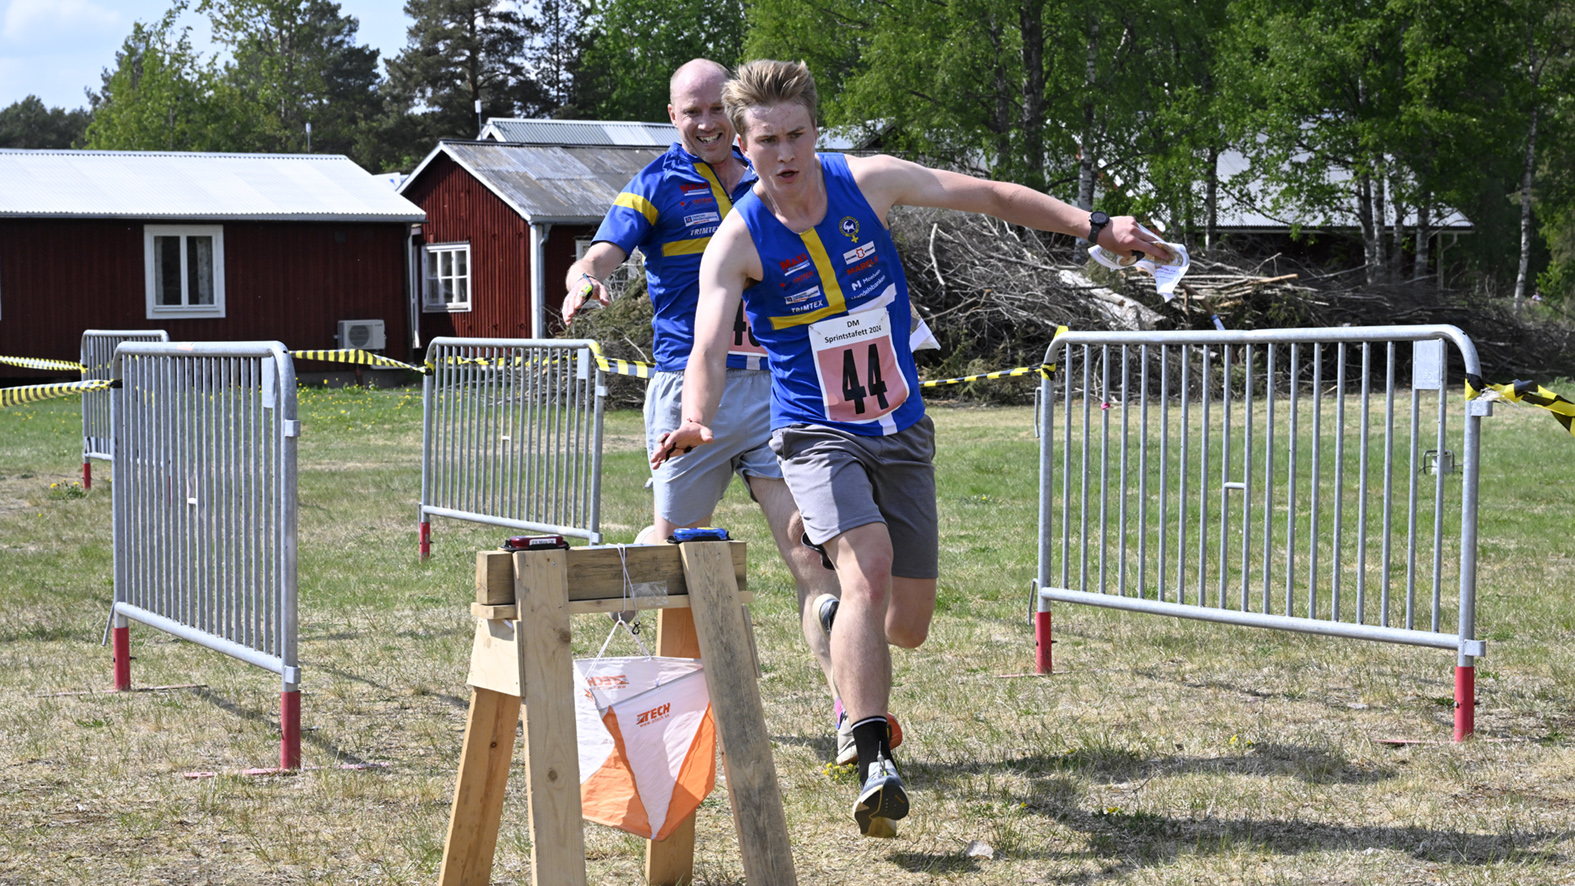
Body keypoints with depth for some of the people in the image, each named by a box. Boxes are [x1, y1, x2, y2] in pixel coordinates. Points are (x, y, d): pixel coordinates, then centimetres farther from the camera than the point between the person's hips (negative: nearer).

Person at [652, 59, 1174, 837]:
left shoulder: (869, 182, -7)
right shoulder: (738, 240, -15)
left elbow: (991, 197, 2)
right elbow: (708, 347, -28)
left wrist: (1095, 227, 0)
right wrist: (697, 421, -48)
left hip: (902, 433, 4)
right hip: (818, 436, -3)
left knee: (908, 625, 5)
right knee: (868, 567, -30)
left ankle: (838, 619, 42)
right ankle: (875, 764, -32)